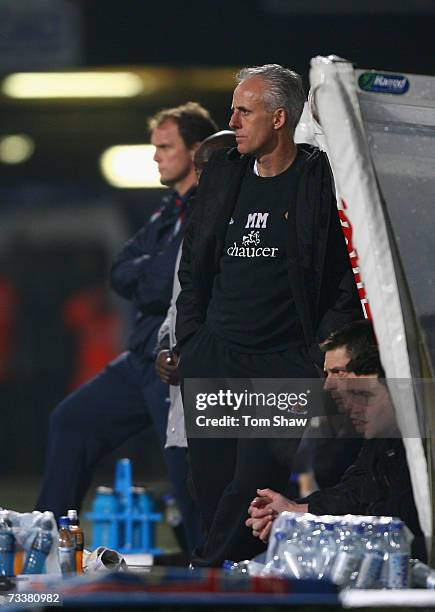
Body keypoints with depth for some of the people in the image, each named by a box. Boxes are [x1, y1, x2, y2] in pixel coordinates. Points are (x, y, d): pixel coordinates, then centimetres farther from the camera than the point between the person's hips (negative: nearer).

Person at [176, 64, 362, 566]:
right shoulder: (220, 175, 13)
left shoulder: (321, 181, -3)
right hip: (212, 357, 5)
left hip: (284, 362, -5)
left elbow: (347, 281, -3)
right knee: (212, 484, 2)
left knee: (254, 484, -16)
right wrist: (189, 343, 11)